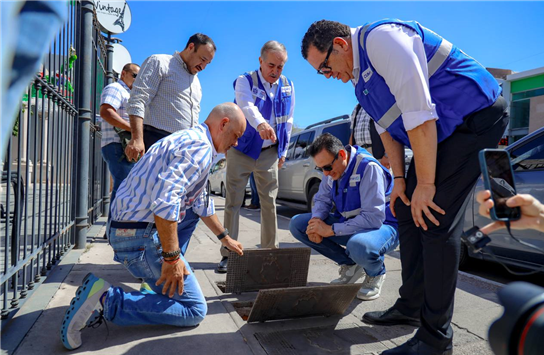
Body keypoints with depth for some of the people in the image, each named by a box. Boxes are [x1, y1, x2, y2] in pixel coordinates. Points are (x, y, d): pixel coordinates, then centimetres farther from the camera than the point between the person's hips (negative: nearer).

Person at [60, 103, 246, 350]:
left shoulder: (189, 140, 20)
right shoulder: (199, 146, -15)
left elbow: (201, 203, 28)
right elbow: (165, 198, -30)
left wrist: (225, 238, 34)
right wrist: (172, 256, -24)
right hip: (143, 236, -11)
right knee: (194, 310, -4)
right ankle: (106, 300, -11)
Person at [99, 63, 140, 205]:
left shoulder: (128, 94, 29)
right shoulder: (115, 88, -2)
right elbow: (105, 112, -21)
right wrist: (133, 129, -25)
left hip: (127, 149, 10)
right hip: (118, 146, -10)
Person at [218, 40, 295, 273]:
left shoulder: (287, 86, 6)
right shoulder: (245, 81, -9)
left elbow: (288, 120, 11)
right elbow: (247, 106, -31)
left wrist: (283, 151, 8)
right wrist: (260, 124, -51)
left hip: (269, 153, 3)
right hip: (241, 150, -3)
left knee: (269, 203, 6)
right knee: (233, 202, -2)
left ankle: (271, 251, 17)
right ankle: (228, 254, 6)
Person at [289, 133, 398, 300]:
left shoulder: (368, 167, -26)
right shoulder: (332, 168, -3)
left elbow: (373, 218, -31)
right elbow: (322, 199, 7)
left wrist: (330, 230, -28)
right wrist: (316, 220, -17)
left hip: (382, 225, -7)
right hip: (349, 223, 7)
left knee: (359, 246, -43)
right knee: (297, 224, -6)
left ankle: (376, 274, -2)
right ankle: (350, 265, 5)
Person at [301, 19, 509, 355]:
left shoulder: (381, 38, -21)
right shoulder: (359, 75, 9)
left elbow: (419, 115, -27)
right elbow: (387, 127, 12)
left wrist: (425, 183, -22)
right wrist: (400, 180, 6)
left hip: (476, 116, -10)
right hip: (441, 132, 10)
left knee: (435, 220, -15)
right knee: (407, 211, 8)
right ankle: (410, 307, 22)